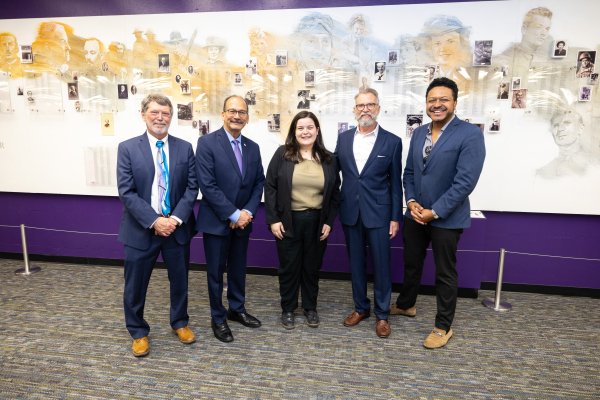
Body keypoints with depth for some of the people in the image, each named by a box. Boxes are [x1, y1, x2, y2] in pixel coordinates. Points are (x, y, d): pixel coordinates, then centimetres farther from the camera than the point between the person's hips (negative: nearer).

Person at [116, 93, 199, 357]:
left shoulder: (184, 148, 2)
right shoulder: (127, 148, -4)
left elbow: (192, 188, -2)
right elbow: (126, 193, -10)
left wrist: (176, 219, -14)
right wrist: (154, 221, -18)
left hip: (177, 227, 2)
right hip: (141, 229, -1)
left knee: (180, 280, 15)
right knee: (135, 285, 11)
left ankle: (180, 322, 39)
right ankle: (138, 332, 34)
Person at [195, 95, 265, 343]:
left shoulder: (252, 147, 6)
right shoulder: (207, 142, -11)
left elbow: (259, 183, 6)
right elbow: (207, 185, -18)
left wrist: (247, 212, -9)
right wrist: (233, 214, -18)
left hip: (243, 220, 5)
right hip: (216, 221, -5)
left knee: (238, 269, 18)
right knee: (216, 271, 9)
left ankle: (237, 309, 38)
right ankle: (218, 318, 27)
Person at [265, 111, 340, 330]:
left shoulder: (328, 159, 3)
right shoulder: (282, 154, -4)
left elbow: (335, 192, 6)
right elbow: (270, 187, -4)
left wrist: (329, 221, 0)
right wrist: (273, 219, -9)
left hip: (316, 222, 2)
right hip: (288, 221, -2)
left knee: (312, 267, 13)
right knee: (289, 267, 9)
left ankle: (310, 307, 32)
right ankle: (287, 309, 27)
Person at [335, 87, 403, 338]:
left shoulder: (392, 141, -3)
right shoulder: (343, 138, 5)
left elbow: (395, 183, -2)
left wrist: (395, 217, -4)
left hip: (378, 213, -2)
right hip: (350, 212, 3)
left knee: (381, 266, 7)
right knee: (356, 263, 14)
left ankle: (382, 314, 25)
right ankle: (360, 307, 32)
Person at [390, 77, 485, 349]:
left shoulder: (470, 134, -15)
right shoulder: (419, 133, 6)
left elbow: (465, 181, -20)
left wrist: (434, 212, -19)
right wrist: (411, 201, -6)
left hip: (446, 217, -6)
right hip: (415, 213, 6)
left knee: (445, 273, 9)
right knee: (411, 263, 20)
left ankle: (443, 326, 27)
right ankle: (406, 304, 43)